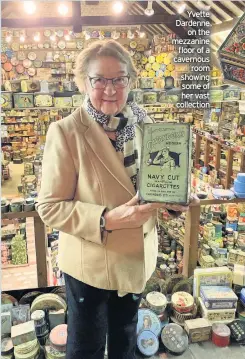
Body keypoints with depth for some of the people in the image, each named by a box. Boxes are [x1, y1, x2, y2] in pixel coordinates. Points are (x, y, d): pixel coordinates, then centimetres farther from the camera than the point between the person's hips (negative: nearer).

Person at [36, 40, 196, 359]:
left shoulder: (143, 125, -4)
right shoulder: (65, 132, -19)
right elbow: (49, 207, -17)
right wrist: (107, 219, -29)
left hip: (137, 257, 5)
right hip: (90, 264, -4)